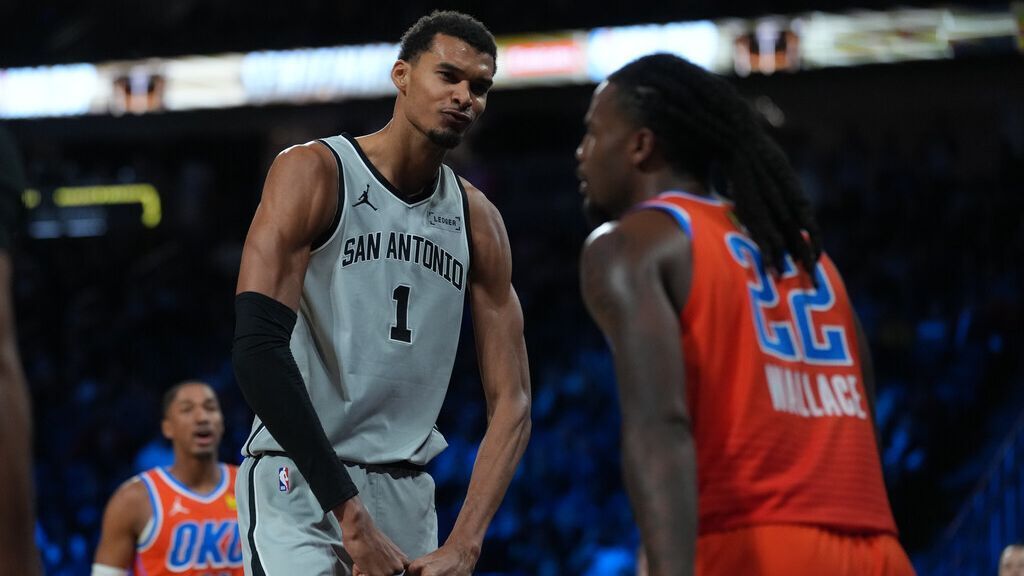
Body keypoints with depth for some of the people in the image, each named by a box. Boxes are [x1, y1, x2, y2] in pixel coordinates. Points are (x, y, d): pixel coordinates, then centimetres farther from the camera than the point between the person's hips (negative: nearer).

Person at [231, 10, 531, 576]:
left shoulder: (478, 222, 8)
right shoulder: (314, 172, -8)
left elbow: (511, 401, 6)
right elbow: (258, 350, -18)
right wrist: (351, 515, -23)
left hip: (407, 496, 6)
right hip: (301, 483, -6)